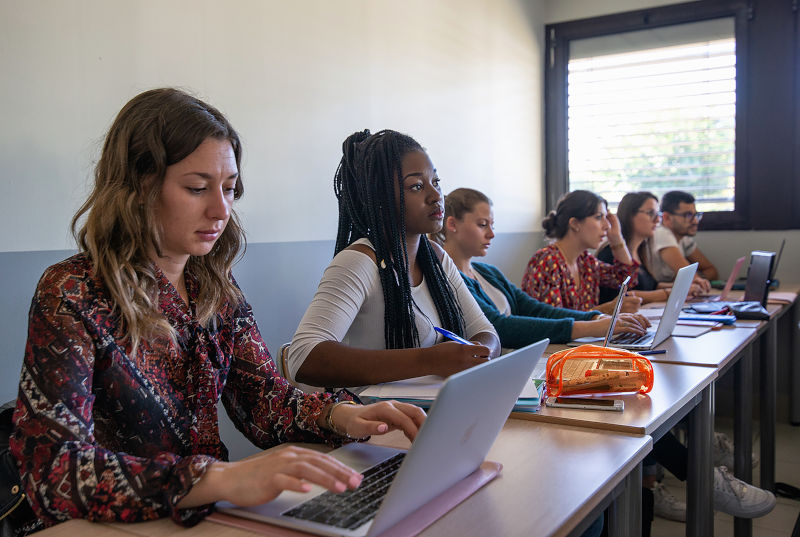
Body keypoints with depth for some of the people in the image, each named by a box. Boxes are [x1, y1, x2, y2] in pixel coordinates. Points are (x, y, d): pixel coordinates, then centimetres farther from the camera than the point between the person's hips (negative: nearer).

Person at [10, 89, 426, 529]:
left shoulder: (218, 292, 3)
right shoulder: (70, 295, -16)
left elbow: (265, 400, 2)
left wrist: (344, 415, -19)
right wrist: (223, 479, -36)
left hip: (204, 517, 2)